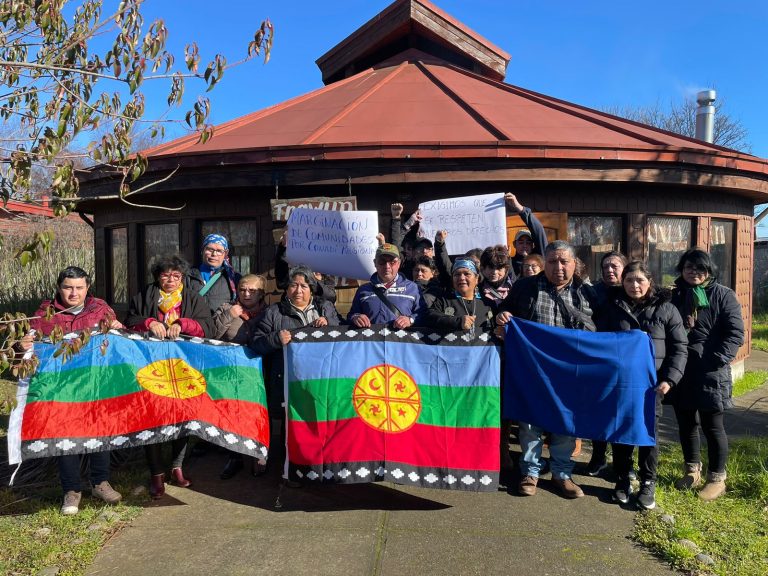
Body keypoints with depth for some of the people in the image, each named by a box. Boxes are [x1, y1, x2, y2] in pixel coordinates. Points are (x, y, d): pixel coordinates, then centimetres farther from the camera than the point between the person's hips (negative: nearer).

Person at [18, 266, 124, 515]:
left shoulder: (101, 309, 4)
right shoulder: (45, 313, 2)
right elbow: (31, 342, 5)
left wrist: (118, 330, -12)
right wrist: (24, 345, -17)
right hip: (60, 386, -1)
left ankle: (100, 483, 24)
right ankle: (71, 490, 17)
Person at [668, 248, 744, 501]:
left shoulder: (723, 295, -3)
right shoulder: (675, 295, 9)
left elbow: (735, 334, -8)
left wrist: (717, 361, -17)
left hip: (710, 371, -4)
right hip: (680, 369, 4)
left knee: (712, 426, 4)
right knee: (686, 423, 13)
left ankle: (717, 479, 18)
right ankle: (692, 471, 29)